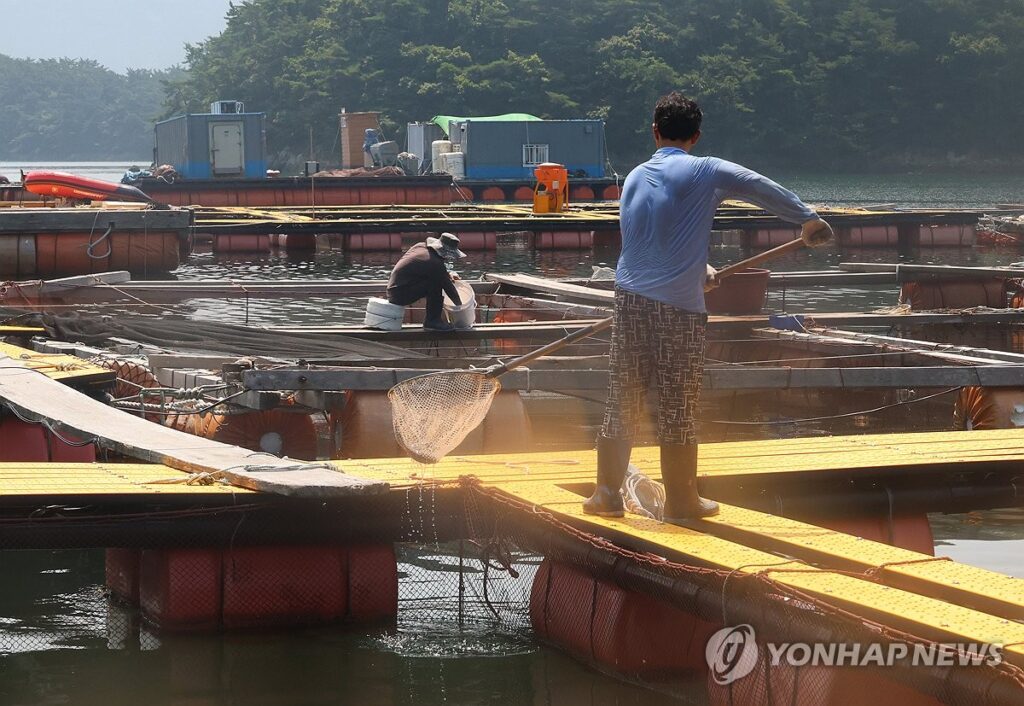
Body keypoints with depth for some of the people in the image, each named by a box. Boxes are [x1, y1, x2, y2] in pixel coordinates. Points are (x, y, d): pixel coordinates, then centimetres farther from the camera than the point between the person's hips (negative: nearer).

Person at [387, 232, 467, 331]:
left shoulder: (421, 246, 7)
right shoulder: (435, 263, -20)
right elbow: (448, 286, -9)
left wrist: (447, 274, 19)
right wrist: (459, 305, 4)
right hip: (400, 295, -10)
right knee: (436, 283, -19)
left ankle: (430, 320, 16)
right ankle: (432, 321, -9)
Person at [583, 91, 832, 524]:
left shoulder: (635, 178, 14)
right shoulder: (706, 172, -4)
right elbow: (765, 190, -1)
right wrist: (808, 220, 14)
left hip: (630, 298, 5)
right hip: (679, 308, -5)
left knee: (622, 402, 9)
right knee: (678, 408, 3)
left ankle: (607, 494, 10)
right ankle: (681, 502, 11)